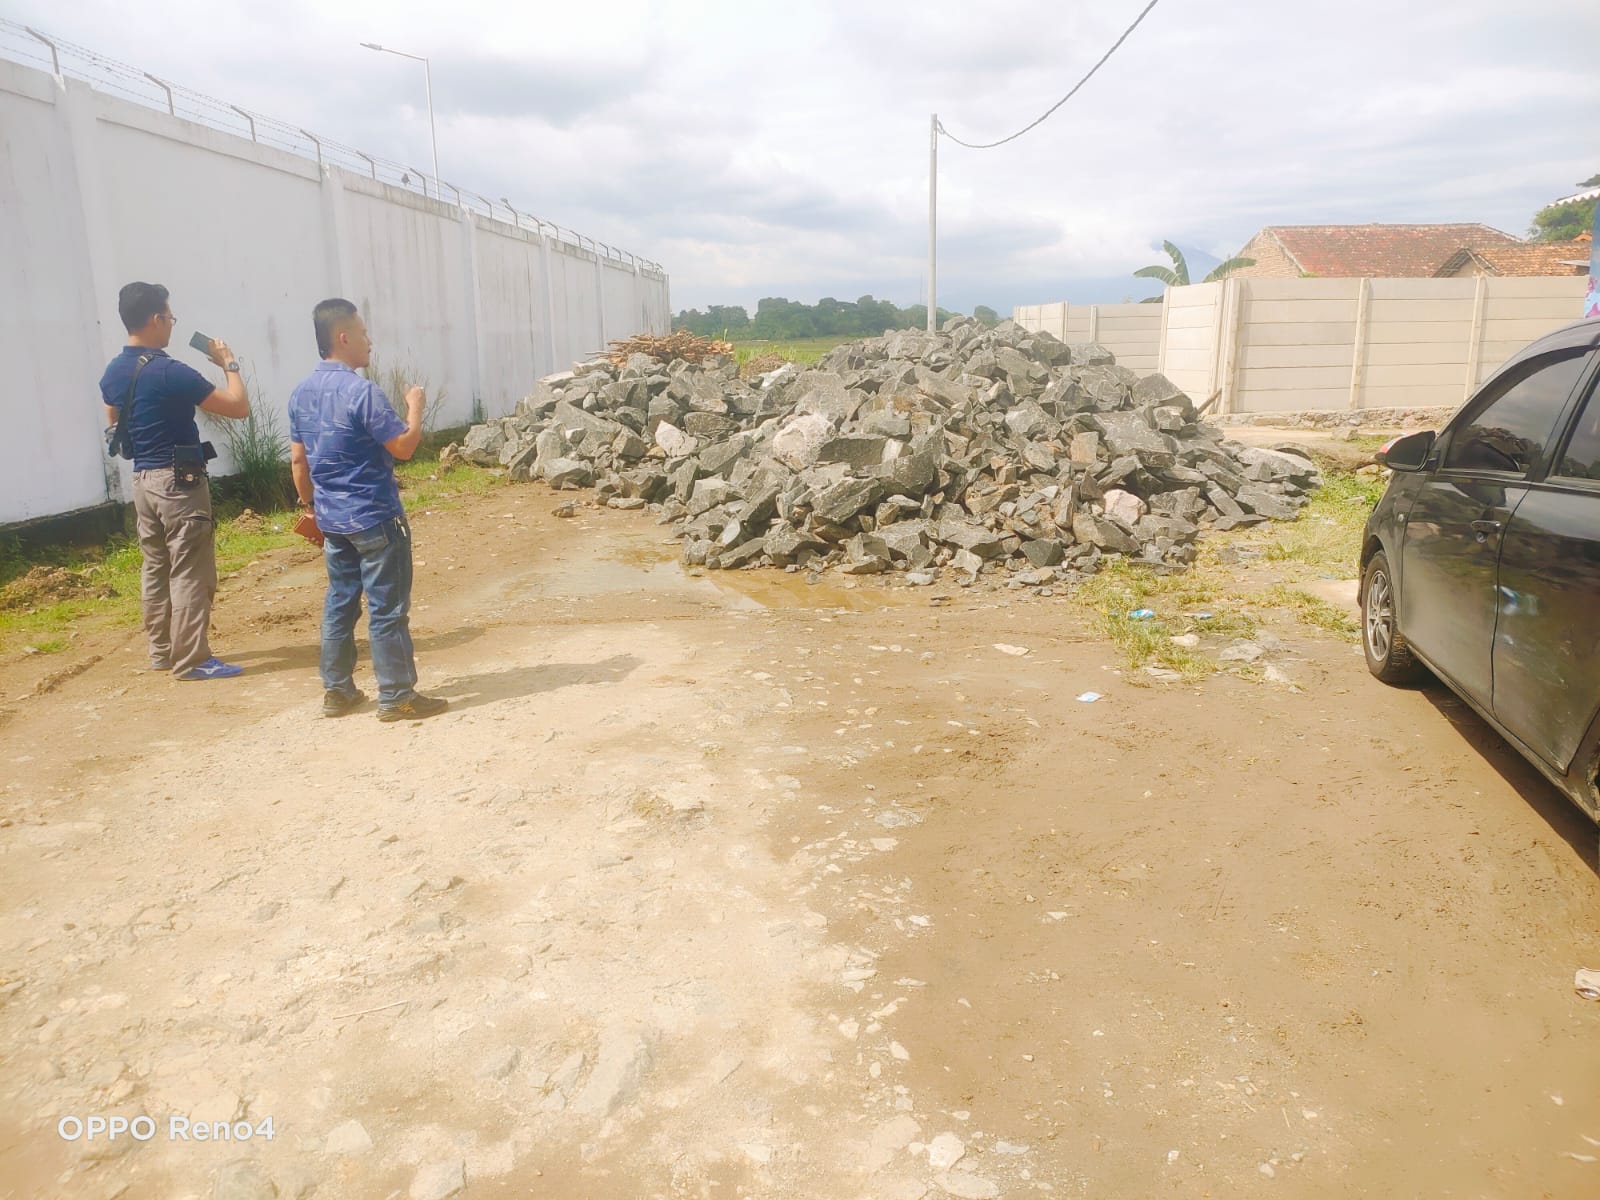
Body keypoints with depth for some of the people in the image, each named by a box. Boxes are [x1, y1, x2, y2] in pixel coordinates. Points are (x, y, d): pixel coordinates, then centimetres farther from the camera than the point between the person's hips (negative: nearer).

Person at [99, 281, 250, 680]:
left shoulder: (112, 374, 7)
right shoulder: (171, 372, -19)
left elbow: (113, 427, 21)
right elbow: (239, 408, -17)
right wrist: (229, 365, -3)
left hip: (143, 481, 9)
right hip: (179, 482, -9)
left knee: (155, 568, 15)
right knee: (190, 573, -4)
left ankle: (161, 651, 23)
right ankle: (191, 659, 0)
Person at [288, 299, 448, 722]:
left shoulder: (301, 394, 7)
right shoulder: (361, 391, -18)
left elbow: (298, 458, 12)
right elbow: (404, 446, -17)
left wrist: (311, 505, 22)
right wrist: (415, 406, -1)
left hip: (332, 518, 8)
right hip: (374, 518, -8)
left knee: (339, 603, 15)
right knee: (387, 609, -1)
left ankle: (337, 692, 22)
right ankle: (397, 697, 5)